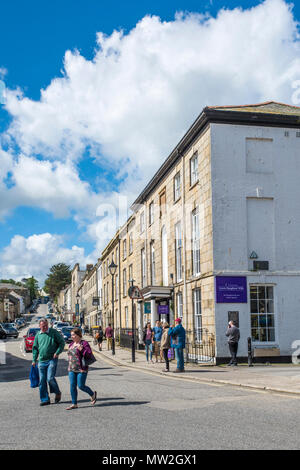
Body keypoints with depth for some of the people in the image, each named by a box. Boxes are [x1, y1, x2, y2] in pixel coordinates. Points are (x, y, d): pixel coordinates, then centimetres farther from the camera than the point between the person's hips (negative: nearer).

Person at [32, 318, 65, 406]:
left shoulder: (54, 332, -3)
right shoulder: (38, 335, 9)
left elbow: (62, 342, 0)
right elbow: (35, 348, 17)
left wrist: (57, 352, -12)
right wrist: (34, 360, 11)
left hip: (52, 359, -4)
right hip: (41, 361, 4)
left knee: (50, 378, -13)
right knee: (42, 381, 4)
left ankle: (57, 393, 13)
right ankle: (45, 399, 14)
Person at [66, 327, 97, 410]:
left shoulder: (84, 343, -10)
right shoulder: (72, 344, 12)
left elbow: (89, 353, -16)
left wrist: (81, 349, -28)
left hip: (81, 369, -7)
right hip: (71, 369, 7)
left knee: (81, 386, -4)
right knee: (72, 386, 3)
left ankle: (93, 394, 22)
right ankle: (74, 404, 11)